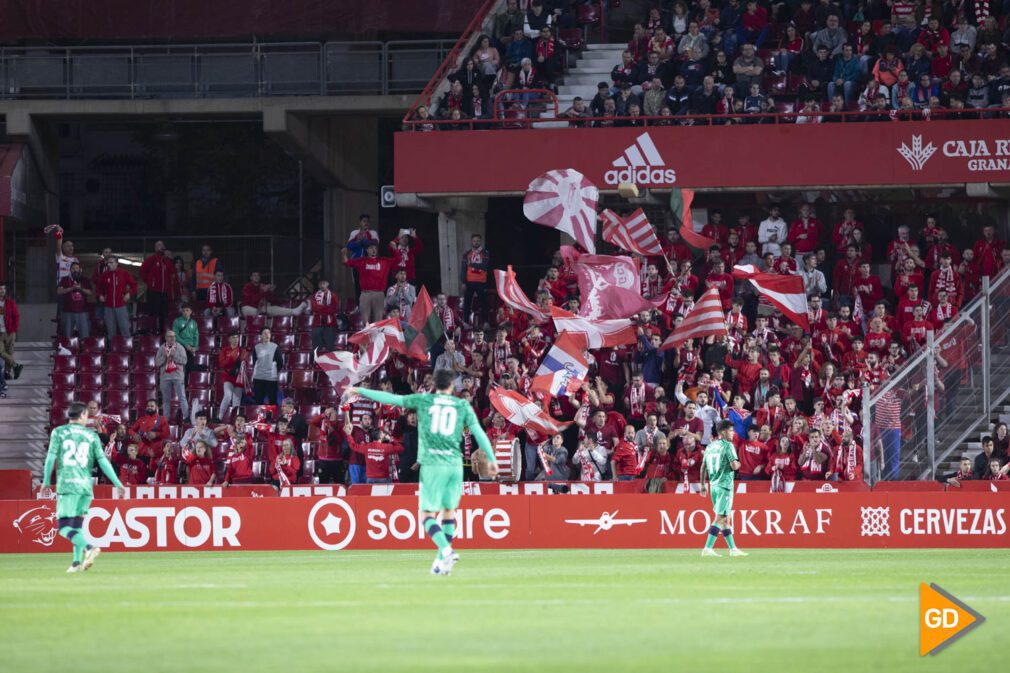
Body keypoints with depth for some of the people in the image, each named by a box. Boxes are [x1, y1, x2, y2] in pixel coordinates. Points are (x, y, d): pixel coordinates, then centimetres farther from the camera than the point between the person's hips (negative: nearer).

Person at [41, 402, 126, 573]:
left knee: (64, 527, -5)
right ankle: (77, 562, 8)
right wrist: (118, 484, 7)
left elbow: (51, 457, -2)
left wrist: (46, 481, 7)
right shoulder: (91, 435, 9)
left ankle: (89, 548, -26)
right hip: (86, 486, 3)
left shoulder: (59, 432, 5)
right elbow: (103, 461, 4)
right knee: (77, 525, 15)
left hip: (67, 486, -3)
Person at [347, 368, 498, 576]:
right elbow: (478, 432, 5)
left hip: (432, 465, -2)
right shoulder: (463, 406, 8)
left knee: (427, 515, 0)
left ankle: (446, 550, -24)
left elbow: (391, 398, 6)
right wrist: (491, 459, 14)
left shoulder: (423, 400, 4)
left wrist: (361, 391, 15)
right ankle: (442, 560, 15)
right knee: (449, 511, 17)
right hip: (455, 464, 2)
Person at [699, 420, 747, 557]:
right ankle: (707, 548, -14)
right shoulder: (728, 446, -10)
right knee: (720, 518, -7)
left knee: (725, 518, 13)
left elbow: (703, 467, 13)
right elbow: (734, 466, -17)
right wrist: (738, 464, 5)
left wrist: (703, 485, 20)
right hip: (725, 485, -8)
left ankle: (733, 549, 18)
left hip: (714, 484, 8)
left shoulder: (710, 446, 11)